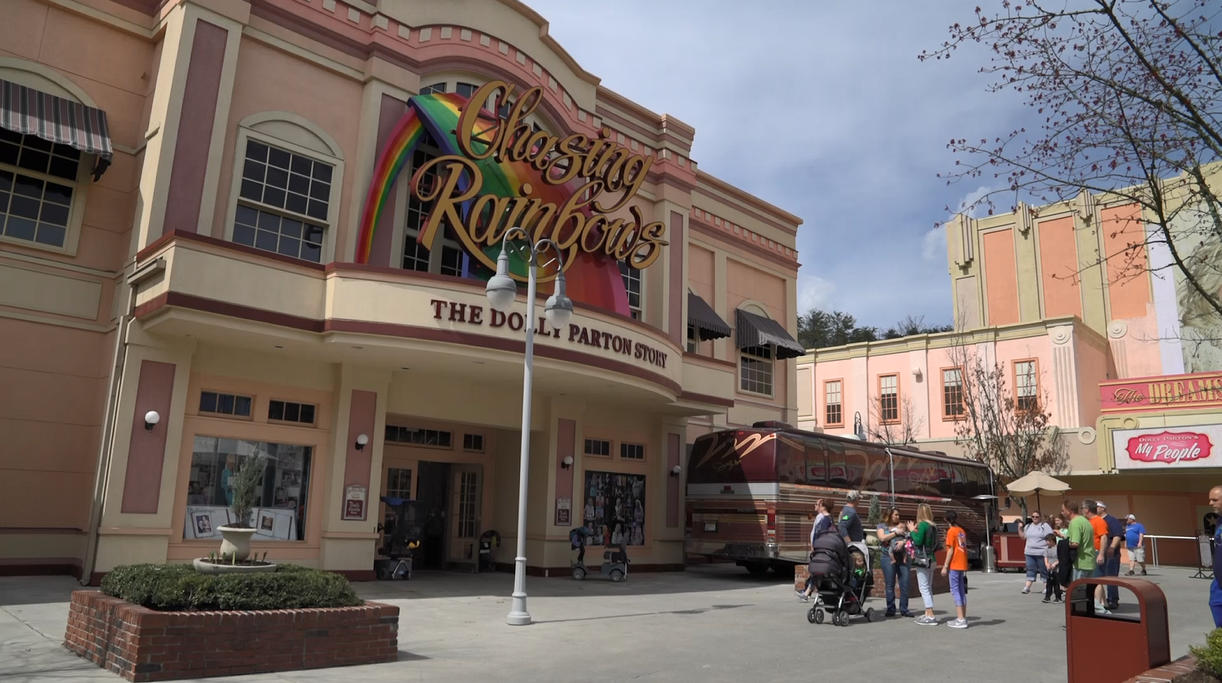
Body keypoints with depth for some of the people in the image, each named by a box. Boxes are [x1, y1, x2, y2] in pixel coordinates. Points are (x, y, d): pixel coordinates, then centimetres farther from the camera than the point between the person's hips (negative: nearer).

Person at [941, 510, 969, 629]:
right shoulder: (962, 531, 12)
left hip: (954, 565, -8)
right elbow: (964, 548, 14)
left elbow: (950, 550, -14)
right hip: (963, 565, 8)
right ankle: (963, 617, 16)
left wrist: (945, 566, -10)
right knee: (962, 591, 12)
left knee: (955, 590, -5)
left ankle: (960, 620, -7)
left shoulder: (951, 531, -10)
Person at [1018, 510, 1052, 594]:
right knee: (1030, 569, 3)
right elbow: (1023, 536, 20)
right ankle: (1027, 587, 2)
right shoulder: (1028, 526, 15)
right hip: (1029, 552, 5)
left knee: (1044, 570, 4)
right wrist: (1020, 528, 7)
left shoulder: (1045, 526, -3)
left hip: (1041, 553, -5)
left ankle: (1047, 587, 14)